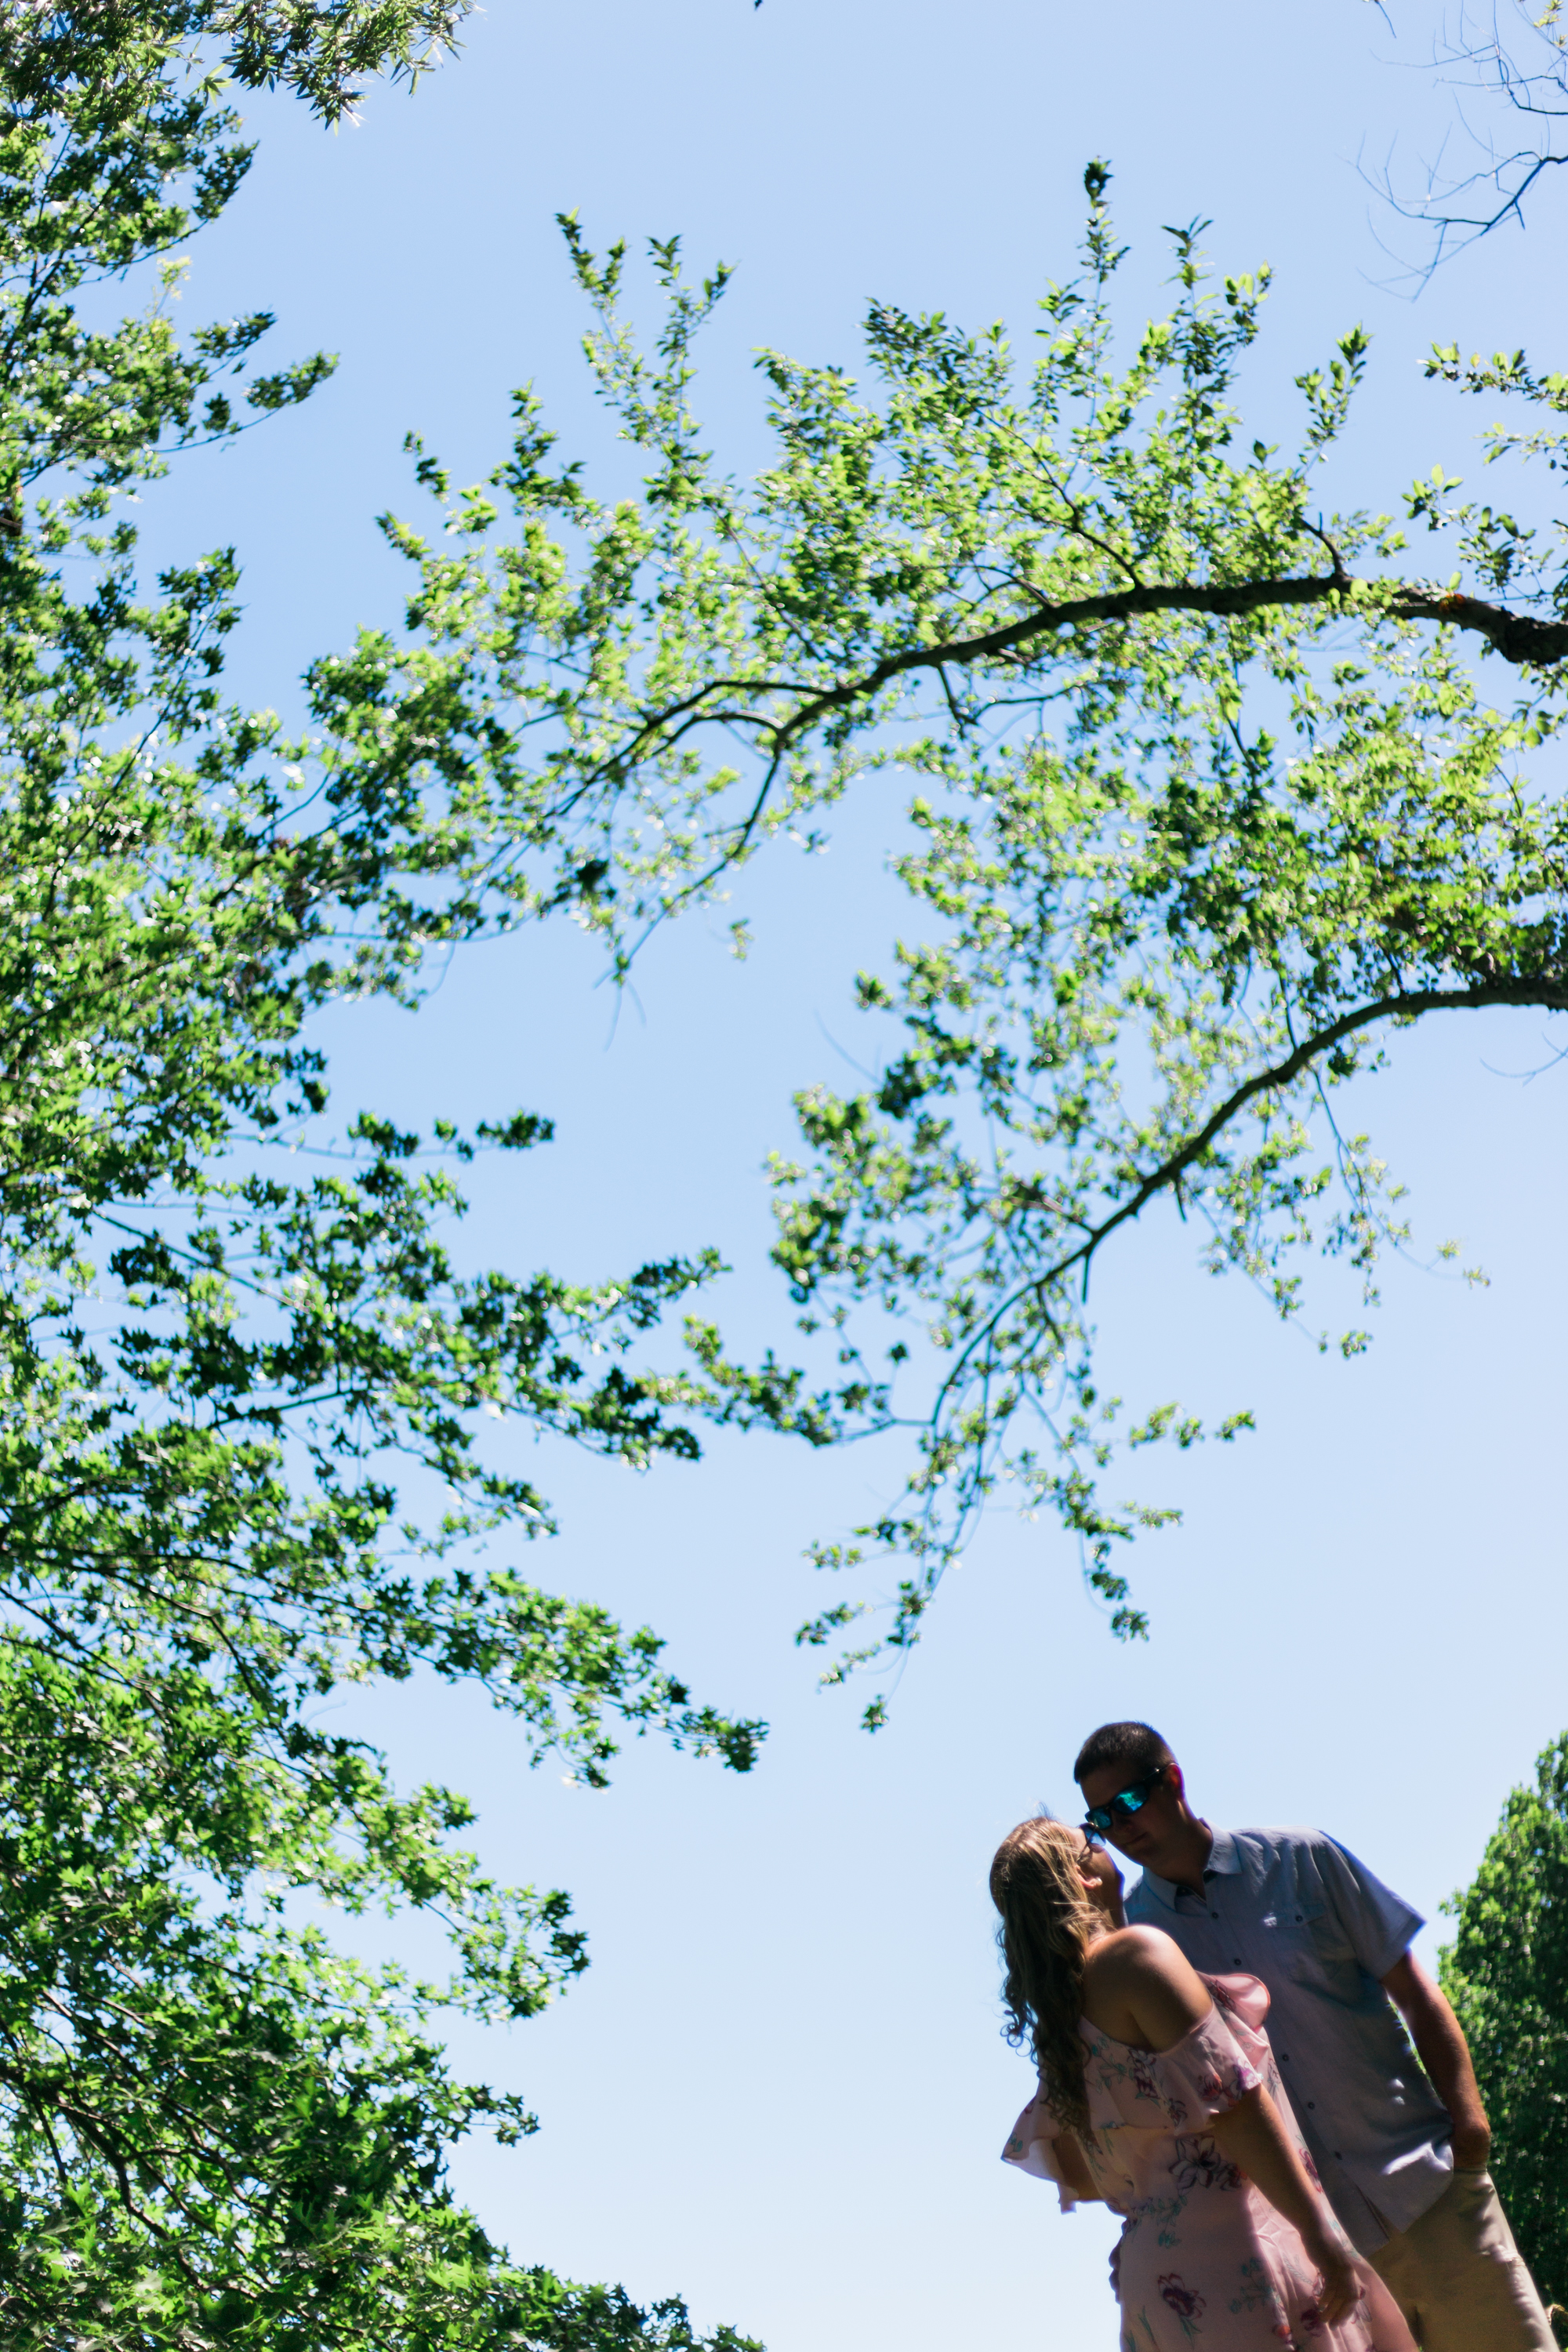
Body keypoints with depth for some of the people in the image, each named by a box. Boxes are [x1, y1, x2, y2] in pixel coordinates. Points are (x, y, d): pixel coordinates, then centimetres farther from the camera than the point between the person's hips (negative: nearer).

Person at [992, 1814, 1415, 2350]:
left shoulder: (1058, 2025, 17)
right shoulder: (1138, 1952, -9)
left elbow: (1077, 2175, 19)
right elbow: (1230, 2099, -16)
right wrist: (1319, 2233, -16)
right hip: (1230, 2252, -9)